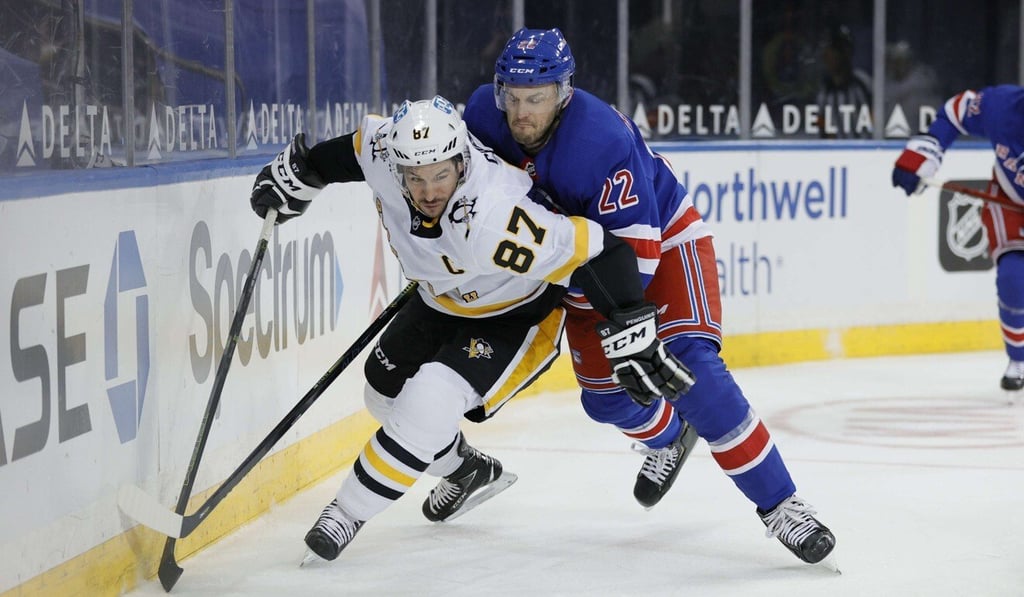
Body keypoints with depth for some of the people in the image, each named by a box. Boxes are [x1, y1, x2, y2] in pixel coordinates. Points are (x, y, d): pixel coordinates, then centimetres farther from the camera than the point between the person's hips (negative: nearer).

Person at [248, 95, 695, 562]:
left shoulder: (494, 222, -44)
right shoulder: (382, 150, -26)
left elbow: (596, 252, -39)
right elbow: (348, 148, 0)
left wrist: (635, 342, -38)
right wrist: (295, 174, 10)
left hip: (515, 317, -7)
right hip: (442, 301, 8)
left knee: (429, 400, -25)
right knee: (385, 395, 16)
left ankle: (348, 512, -8)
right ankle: (468, 472, 42)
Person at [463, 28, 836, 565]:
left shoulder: (601, 141, -37)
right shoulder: (484, 112, -17)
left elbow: (635, 250, -36)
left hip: (662, 240, -6)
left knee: (689, 368, -24)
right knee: (605, 396, 3)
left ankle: (778, 504, -19)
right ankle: (669, 437, 40)